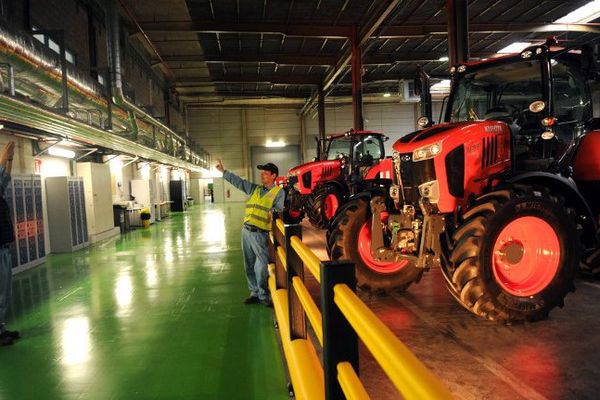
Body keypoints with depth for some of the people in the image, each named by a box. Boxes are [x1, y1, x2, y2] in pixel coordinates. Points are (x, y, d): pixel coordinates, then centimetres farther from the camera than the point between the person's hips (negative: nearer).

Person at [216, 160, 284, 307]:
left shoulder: (279, 192, 0)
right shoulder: (255, 189, 15)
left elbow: (278, 209, -9)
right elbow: (239, 181, 16)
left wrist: (273, 213, -31)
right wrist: (223, 171, 11)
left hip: (260, 234, -6)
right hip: (246, 230, 6)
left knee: (261, 266, -9)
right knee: (249, 265, 12)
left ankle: (264, 295, 6)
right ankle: (255, 293, 24)